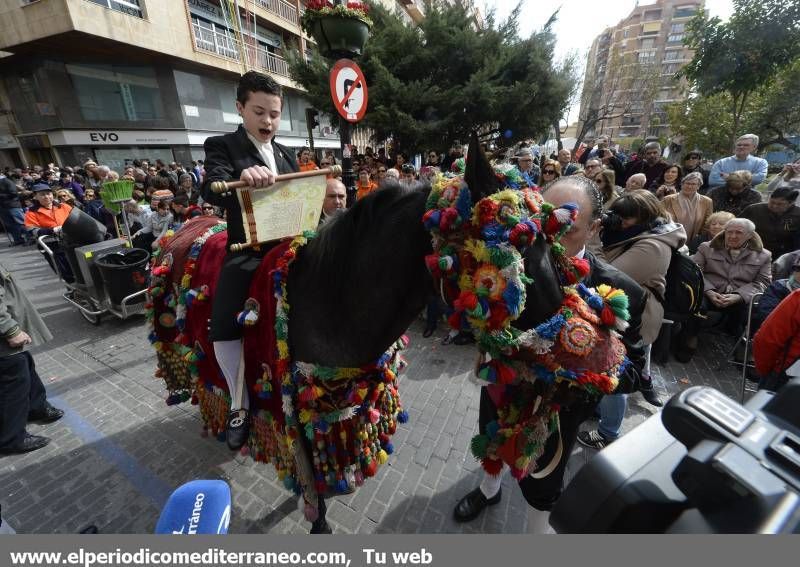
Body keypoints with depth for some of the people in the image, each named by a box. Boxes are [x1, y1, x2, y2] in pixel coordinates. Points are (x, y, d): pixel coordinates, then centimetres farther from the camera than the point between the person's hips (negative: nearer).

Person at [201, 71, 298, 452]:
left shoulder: (286, 154, 17)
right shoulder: (222, 145, 1)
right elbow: (210, 190, -18)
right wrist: (242, 176, -38)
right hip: (247, 252, -4)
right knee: (224, 327, -20)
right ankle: (240, 405, 5)